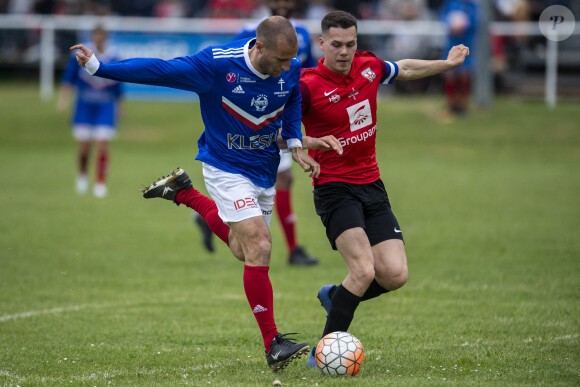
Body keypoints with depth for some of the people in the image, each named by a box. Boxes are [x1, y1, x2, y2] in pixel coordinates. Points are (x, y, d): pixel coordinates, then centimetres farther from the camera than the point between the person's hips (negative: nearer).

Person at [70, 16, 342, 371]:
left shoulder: (291, 69, -11)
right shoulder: (216, 63, -26)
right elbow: (158, 70, -19)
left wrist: (295, 144, 1)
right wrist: (100, 67, -20)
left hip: (265, 170, 6)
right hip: (226, 169, -6)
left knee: (244, 250, 18)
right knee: (259, 248, -19)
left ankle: (184, 193, 38)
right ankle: (273, 345, -12)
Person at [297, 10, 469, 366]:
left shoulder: (369, 67, 3)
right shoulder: (308, 86, -15)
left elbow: (406, 70, 25)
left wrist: (449, 63, 27)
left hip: (372, 186, 6)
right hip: (334, 188, -6)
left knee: (395, 275, -6)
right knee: (364, 270, -23)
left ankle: (335, 296, 23)